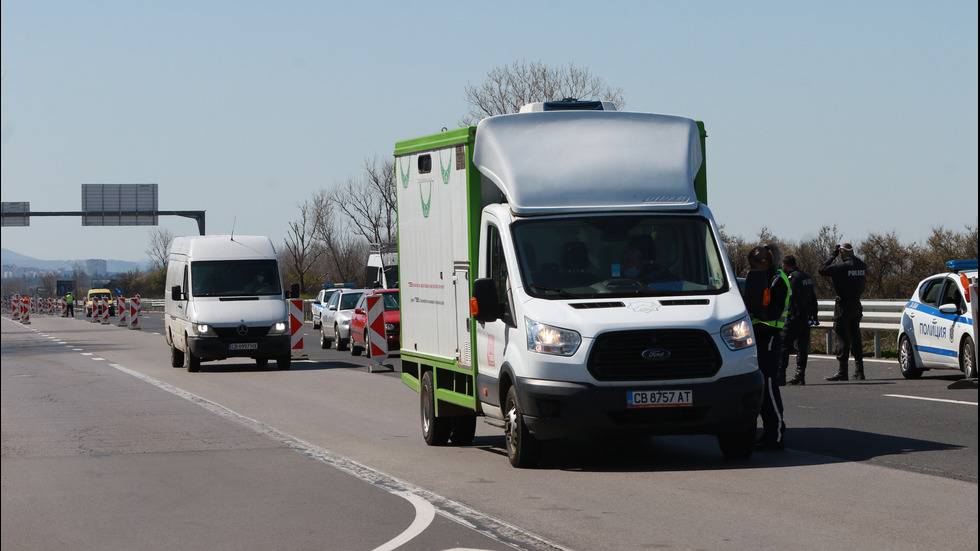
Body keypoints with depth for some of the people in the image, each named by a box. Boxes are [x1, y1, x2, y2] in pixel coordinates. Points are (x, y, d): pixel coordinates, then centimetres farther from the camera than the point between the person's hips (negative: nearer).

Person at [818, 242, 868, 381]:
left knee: (843, 339, -5)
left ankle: (842, 373, -7)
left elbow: (821, 270, -15)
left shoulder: (842, 267, -17)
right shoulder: (862, 266, 2)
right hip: (856, 306, 6)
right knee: (856, 339, 11)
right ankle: (859, 372, 12)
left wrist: (832, 256, -3)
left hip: (843, 307, -6)